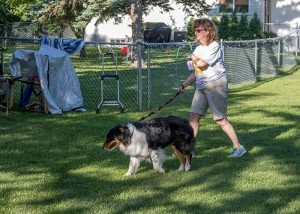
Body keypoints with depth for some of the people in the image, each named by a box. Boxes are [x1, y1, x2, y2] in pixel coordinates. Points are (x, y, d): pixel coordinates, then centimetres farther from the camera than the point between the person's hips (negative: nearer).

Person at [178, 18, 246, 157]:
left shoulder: (214, 46, -11)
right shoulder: (199, 48, 15)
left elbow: (201, 64, -22)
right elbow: (196, 72, 20)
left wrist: (192, 57, -1)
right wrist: (184, 85, 12)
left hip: (216, 85, -8)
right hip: (201, 87, 8)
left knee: (220, 119, -5)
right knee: (193, 116, 1)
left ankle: (238, 147, 6)